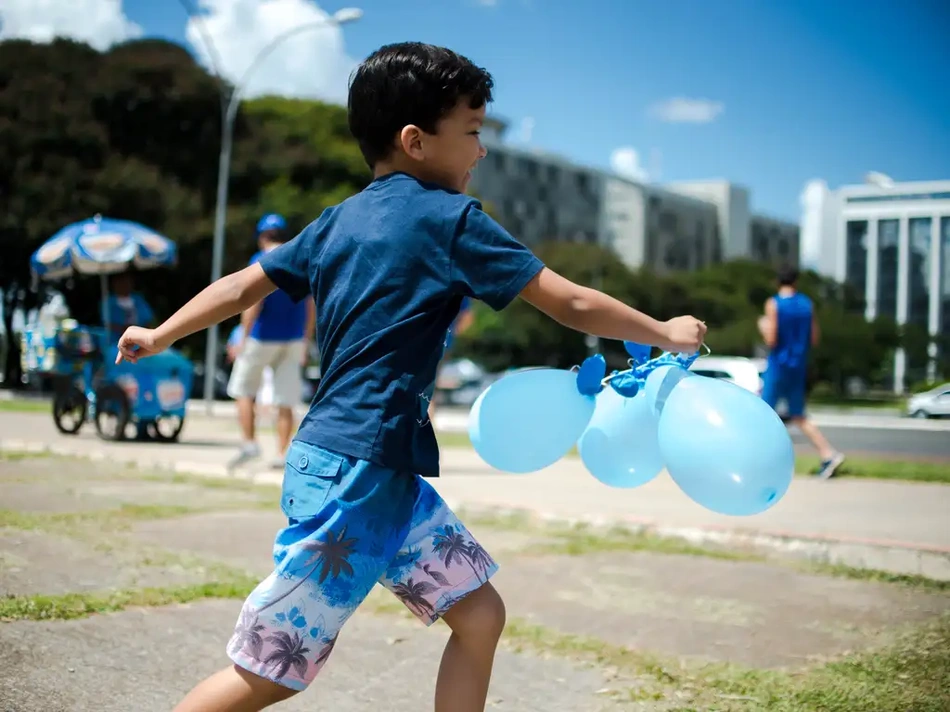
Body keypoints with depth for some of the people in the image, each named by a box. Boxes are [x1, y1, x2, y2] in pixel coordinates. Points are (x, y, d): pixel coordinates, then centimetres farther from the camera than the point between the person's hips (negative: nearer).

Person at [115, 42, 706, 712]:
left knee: (480, 614, 11)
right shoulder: (450, 218, -11)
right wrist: (666, 333, 5)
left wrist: (160, 336, 27)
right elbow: (572, 305, -8)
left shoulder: (339, 218, 11)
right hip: (356, 472, -9)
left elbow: (245, 283, 15)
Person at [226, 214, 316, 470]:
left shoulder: (262, 261, -7)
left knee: (243, 391, 11)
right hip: (293, 340, 4)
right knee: (285, 403, 5)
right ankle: (281, 455, 2)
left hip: (263, 337, -4)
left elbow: (254, 302, -16)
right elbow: (311, 306, 9)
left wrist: (243, 338, -13)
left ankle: (249, 444, 2)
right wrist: (306, 341, 16)